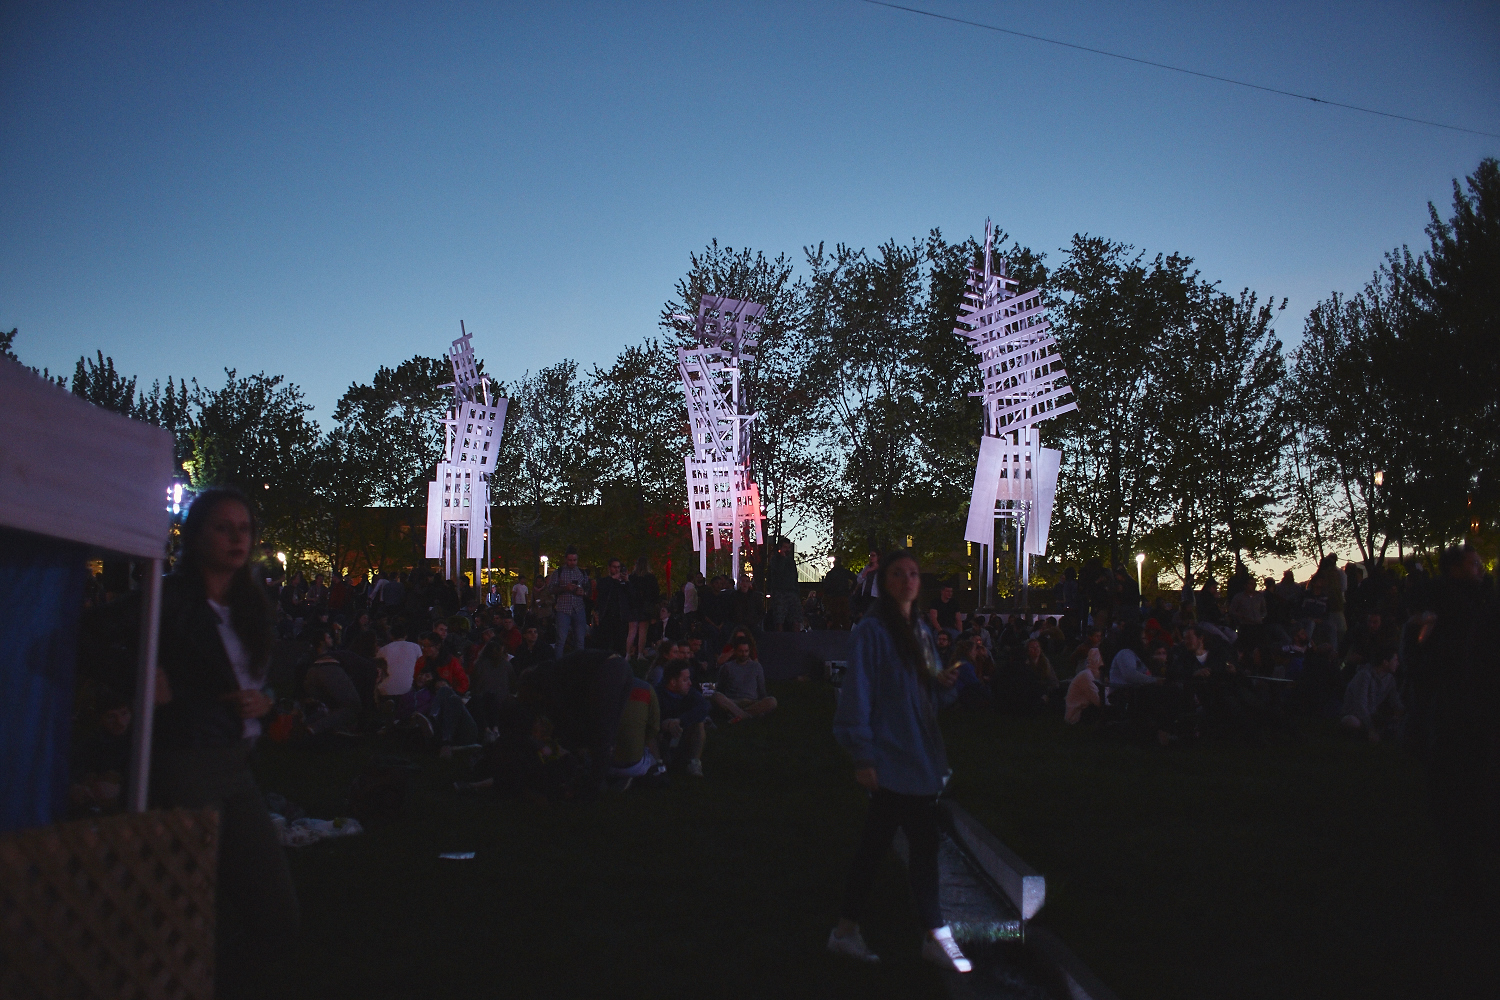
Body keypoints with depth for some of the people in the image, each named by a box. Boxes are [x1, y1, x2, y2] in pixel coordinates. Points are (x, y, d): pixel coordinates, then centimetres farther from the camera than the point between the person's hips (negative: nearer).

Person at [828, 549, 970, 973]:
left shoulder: (921, 632, 14)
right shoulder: (872, 630, -10)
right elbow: (858, 695, -14)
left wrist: (945, 683, -2)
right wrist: (863, 757, -18)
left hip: (920, 757, 8)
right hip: (891, 758, -8)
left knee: (875, 843, 13)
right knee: (923, 843, -4)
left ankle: (846, 930, 22)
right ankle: (936, 935, 10)